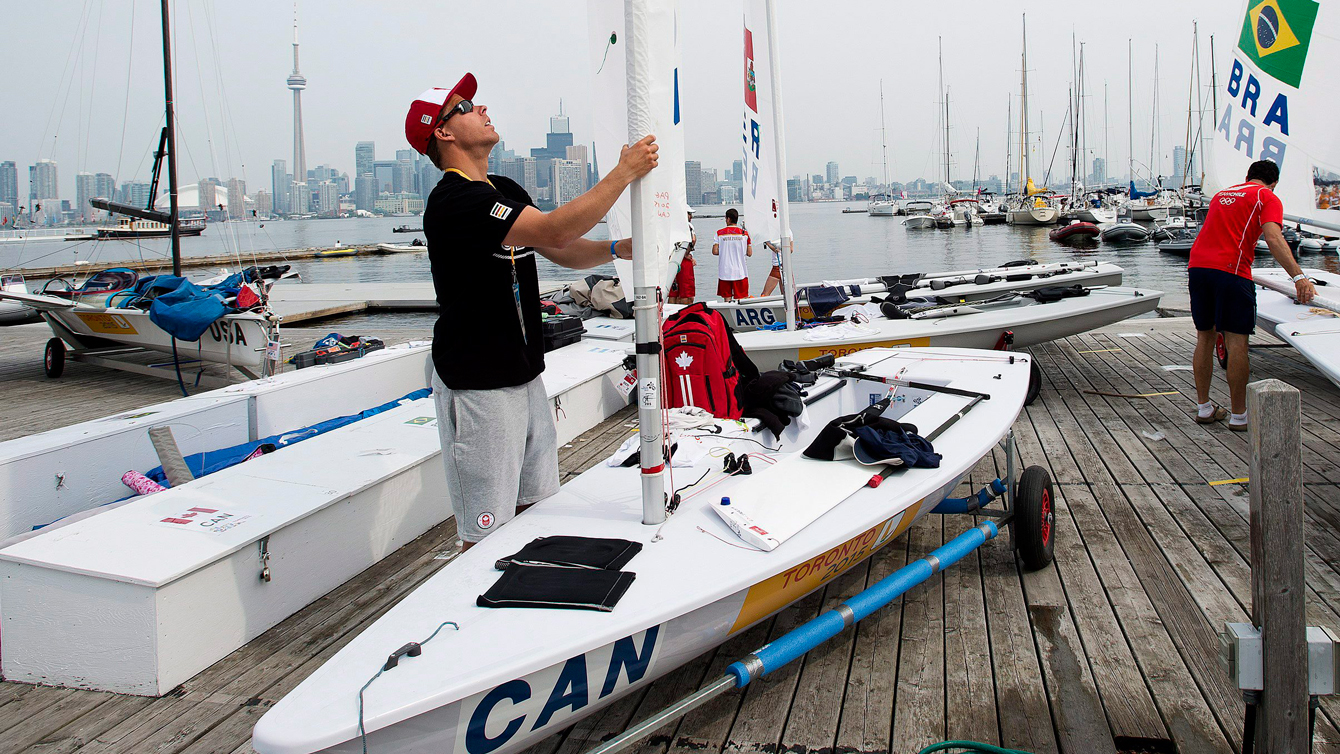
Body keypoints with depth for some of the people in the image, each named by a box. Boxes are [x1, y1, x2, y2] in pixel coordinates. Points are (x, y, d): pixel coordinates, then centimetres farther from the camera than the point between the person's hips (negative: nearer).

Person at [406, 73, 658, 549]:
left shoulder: (508, 191, 14)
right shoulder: (452, 201, -19)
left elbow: (563, 253, 13)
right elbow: (554, 230, -27)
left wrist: (616, 249, -7)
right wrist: (624, 172, -20)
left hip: (525, 374, 9)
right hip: (477, 385, -9)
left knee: (534, 507, 16)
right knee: (488, 532, -3)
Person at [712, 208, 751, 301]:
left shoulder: (720, 233, -1)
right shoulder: (744, 233, 1)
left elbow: (715, 252, -5)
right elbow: (749, 253, 0)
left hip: (724, 272, 0)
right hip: (741, 272, 0)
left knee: (727, 298, 5)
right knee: (743, 299, 1)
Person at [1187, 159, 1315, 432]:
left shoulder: (1221, 194, 27)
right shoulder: (1267, 198, 7)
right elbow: (1273, 238, -11)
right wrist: (1298, 277, -17)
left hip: (1197, 265, 6)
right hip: (1230, 270, -6)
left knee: (1204, 336, 14)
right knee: (1236, 340, -1)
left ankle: (1203, 408, 19)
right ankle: (1238, 416, 2)